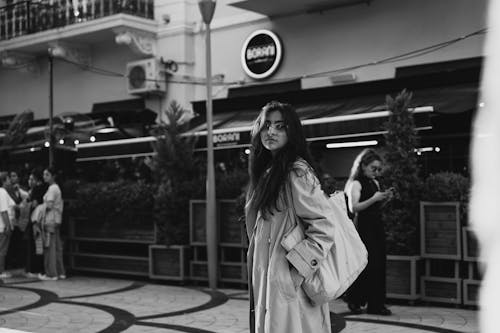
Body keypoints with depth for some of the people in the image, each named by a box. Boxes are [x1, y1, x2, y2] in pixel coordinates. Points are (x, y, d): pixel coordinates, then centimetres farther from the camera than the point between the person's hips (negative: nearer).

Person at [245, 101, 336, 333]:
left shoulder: (297, 172, -13)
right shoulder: (266, 172, 15)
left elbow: (324, 228, -18)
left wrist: (297, 269, -17)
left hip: (289, 285, -8)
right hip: (265, 283, 8)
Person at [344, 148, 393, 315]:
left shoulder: (375, 183, 15)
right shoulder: (356, 183, -7)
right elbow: (353, 208, -18)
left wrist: (385, 198, 4)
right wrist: (373, 199, -22)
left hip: (377, 228, 7)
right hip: (364, 228, -7)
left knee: (378, 266, 5)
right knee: (365, 266, -5)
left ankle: (376, 304, 11)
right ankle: (354, 301, 9)